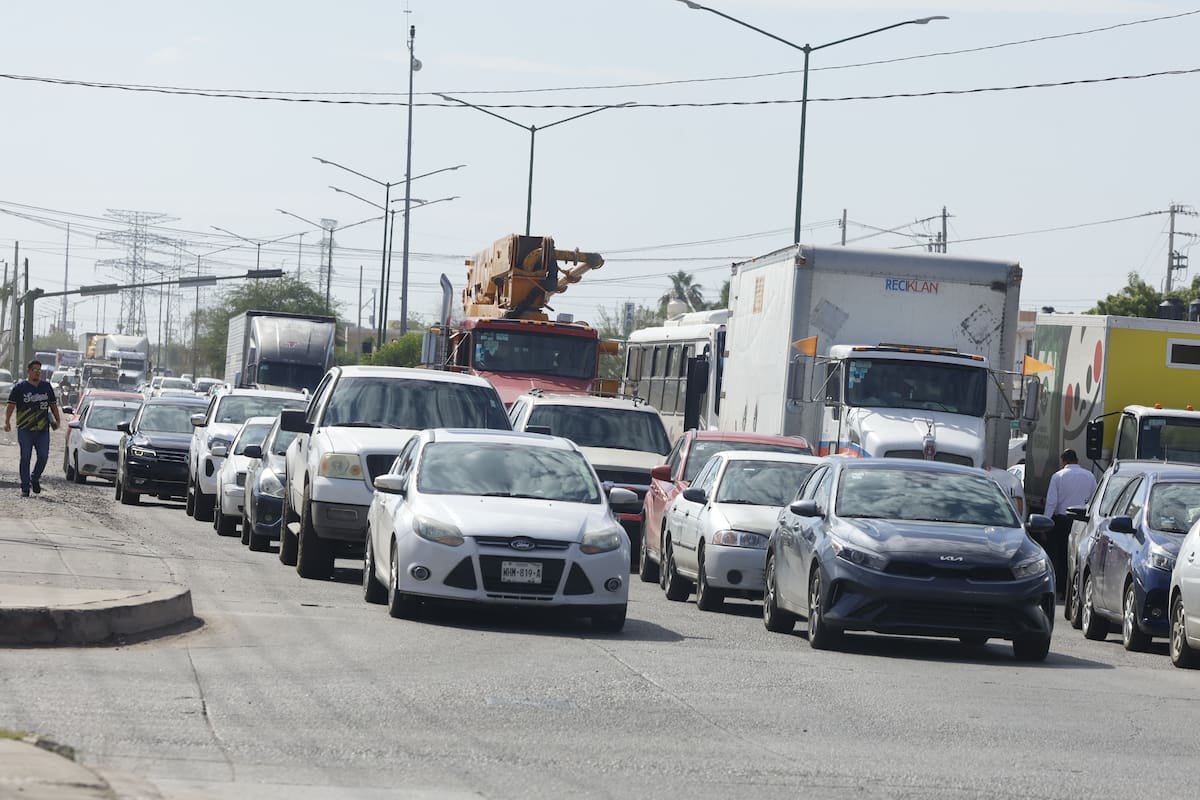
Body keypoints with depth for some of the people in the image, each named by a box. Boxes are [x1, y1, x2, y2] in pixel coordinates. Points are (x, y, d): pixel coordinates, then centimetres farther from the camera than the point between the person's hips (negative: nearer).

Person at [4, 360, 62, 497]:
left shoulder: (47, 386, 13)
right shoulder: (20, 388, 2)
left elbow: (53, 404, 20)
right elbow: (11, 405, -3)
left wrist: (57, 419, 7)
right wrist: (7, 421, -16)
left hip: (43, 429, 3)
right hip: (24, 429, -3)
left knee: (43, 456, -4)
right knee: (25, 458, -3)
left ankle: (35, 478, 22)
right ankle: (25, 488, 3)